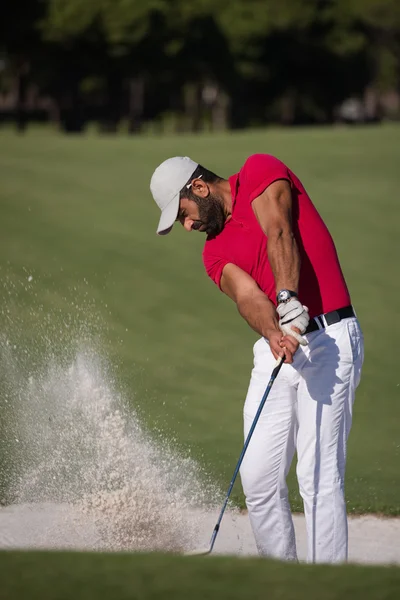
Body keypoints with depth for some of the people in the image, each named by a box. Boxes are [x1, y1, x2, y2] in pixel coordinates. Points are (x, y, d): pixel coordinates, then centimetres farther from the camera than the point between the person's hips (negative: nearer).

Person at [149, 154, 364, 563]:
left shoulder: (261, 172, 0)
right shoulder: (215, 252, 13)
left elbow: (278, 233, -18)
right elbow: (247, 295, -7)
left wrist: (289, 298, -34)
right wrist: (273, 333, -29)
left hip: (329, 339, -7)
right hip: (276, 350, 7)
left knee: (319, 475, -12)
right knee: (258, 475, 0)